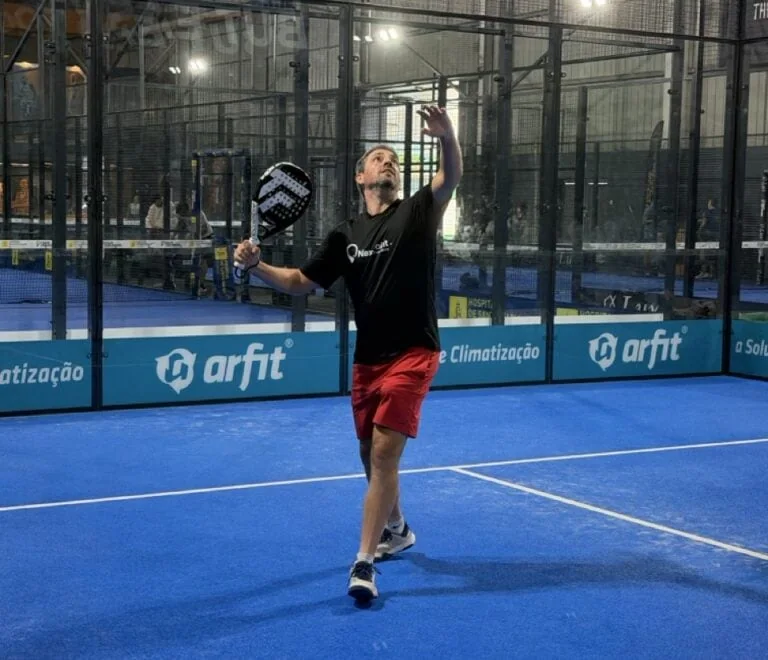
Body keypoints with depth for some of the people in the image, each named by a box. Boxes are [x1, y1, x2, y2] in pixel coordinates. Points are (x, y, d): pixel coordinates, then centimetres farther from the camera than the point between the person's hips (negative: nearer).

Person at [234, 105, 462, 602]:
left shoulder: (418, 212, -2)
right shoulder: (346, 235, 8)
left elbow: (452, 179, -22)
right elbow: (301, 283, 12)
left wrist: (447, 137, -42)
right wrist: (257, 265, -5)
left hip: (413, 355, -5)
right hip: (368, 359, 5)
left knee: (385, 451, -14)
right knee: (372, 455, 16)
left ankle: (364, 562, -11)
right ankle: (397, 530, 42)